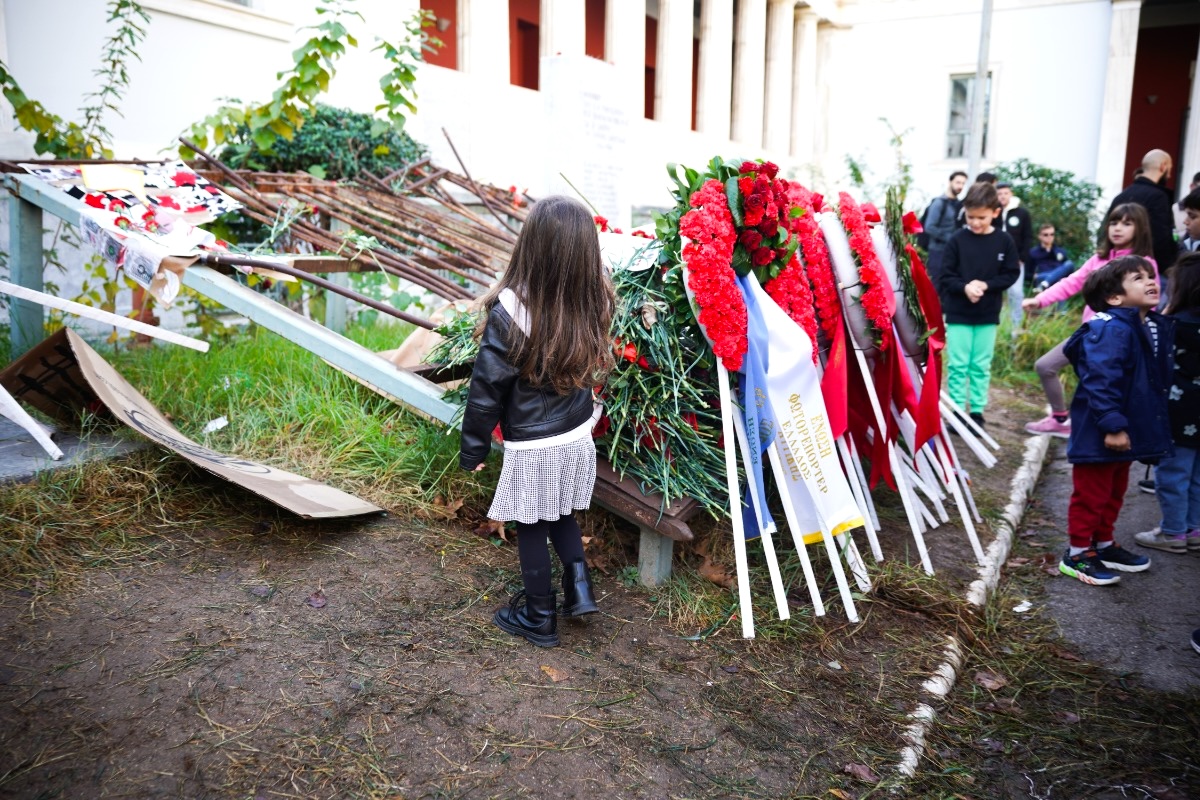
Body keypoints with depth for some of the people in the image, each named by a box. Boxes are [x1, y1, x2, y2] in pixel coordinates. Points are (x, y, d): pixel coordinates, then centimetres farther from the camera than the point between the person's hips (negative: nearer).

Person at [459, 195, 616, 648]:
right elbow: (591, 370, 0)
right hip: (577, 436, 5)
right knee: (562, 516, 27)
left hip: (532, 447, -4)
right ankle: (578, 586, 21)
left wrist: (473, 449, -4)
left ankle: (539, 618, 27)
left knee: (531, 529, 14)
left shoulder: (510, 313, -23)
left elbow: (487, 389, -15)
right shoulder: (592, 306, -12)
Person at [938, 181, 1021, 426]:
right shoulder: (957, 240, -6)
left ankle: (977, 412, 18)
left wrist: (986, 285, -15)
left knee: (981, 366, 9)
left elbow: (1011, 274, 0)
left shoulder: (1004, 241, -3)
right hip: (958, 314, -1)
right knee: (958, 365, 3)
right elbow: (946, 275, -5)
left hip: (988, 315, 1)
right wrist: (964, 287, -22)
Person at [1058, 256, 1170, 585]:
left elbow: (1158, 380, 18)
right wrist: (1112, 425, -29)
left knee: (1114, 491, 22)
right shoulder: (1110, 330, -23)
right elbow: (1101, 382, -28)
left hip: (1128, 430, 10)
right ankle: (1077, 554, 15)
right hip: (1099, 434, -10)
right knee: (1091, 494, 2)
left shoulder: (1156, 327, 9)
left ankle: (1103, 544, 37)